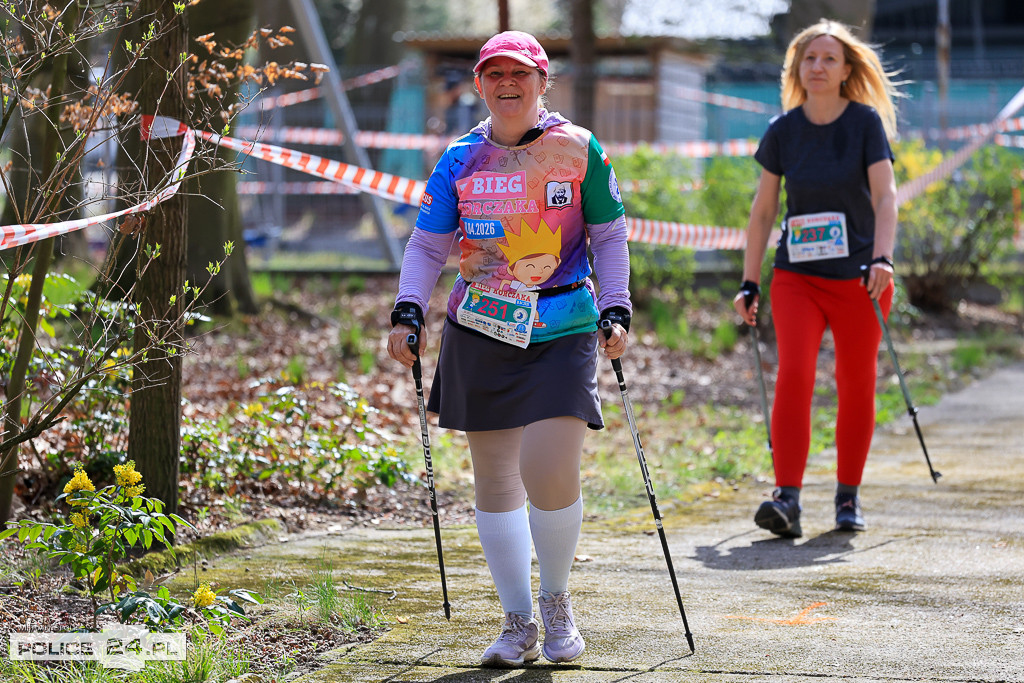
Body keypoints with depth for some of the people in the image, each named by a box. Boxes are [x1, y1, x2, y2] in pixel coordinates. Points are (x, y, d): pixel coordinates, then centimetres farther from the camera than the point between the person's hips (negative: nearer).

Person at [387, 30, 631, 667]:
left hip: (561, 333, -3)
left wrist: (616, 310, -2)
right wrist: (409, 311, -2)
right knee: (494, 477, 4)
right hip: (479, 332, 3)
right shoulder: (461, 159, 7)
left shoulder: (578, 149, 1)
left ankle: (557, 601, 10)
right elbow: (427, 244, 11)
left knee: (548, 469, -15)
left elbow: (609, 236, 7)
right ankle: (519, 624, 15)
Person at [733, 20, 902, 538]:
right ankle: (786, 499, -20)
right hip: (796, 276, 1)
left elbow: (885, 195, -13)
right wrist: (749, 284, 4)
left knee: (856, 386, 4)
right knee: (793, 375, -16)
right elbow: (763, 210, 7)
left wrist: (881, 259, -28)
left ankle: (849, 497, 20)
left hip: (858, 277, -1)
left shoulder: (867, 123, -4)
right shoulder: (782, 132, 1)